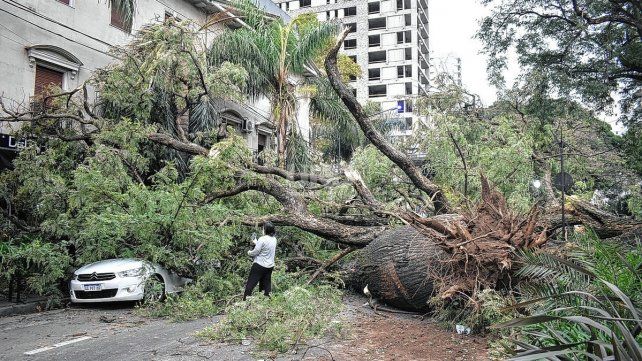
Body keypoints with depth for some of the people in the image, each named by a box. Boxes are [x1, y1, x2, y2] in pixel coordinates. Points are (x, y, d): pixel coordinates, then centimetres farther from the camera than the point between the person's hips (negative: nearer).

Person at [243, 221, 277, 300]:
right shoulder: (274, 239, 3)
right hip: (270, 266, 6)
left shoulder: (262, 239, -19)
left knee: (251, 283, 4)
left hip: (260, 265, -6)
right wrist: (256, 243, 23)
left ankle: (245, 300, 8)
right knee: (266, 284, 15)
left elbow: (255, 252, -15)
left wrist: (249, 253, 6)